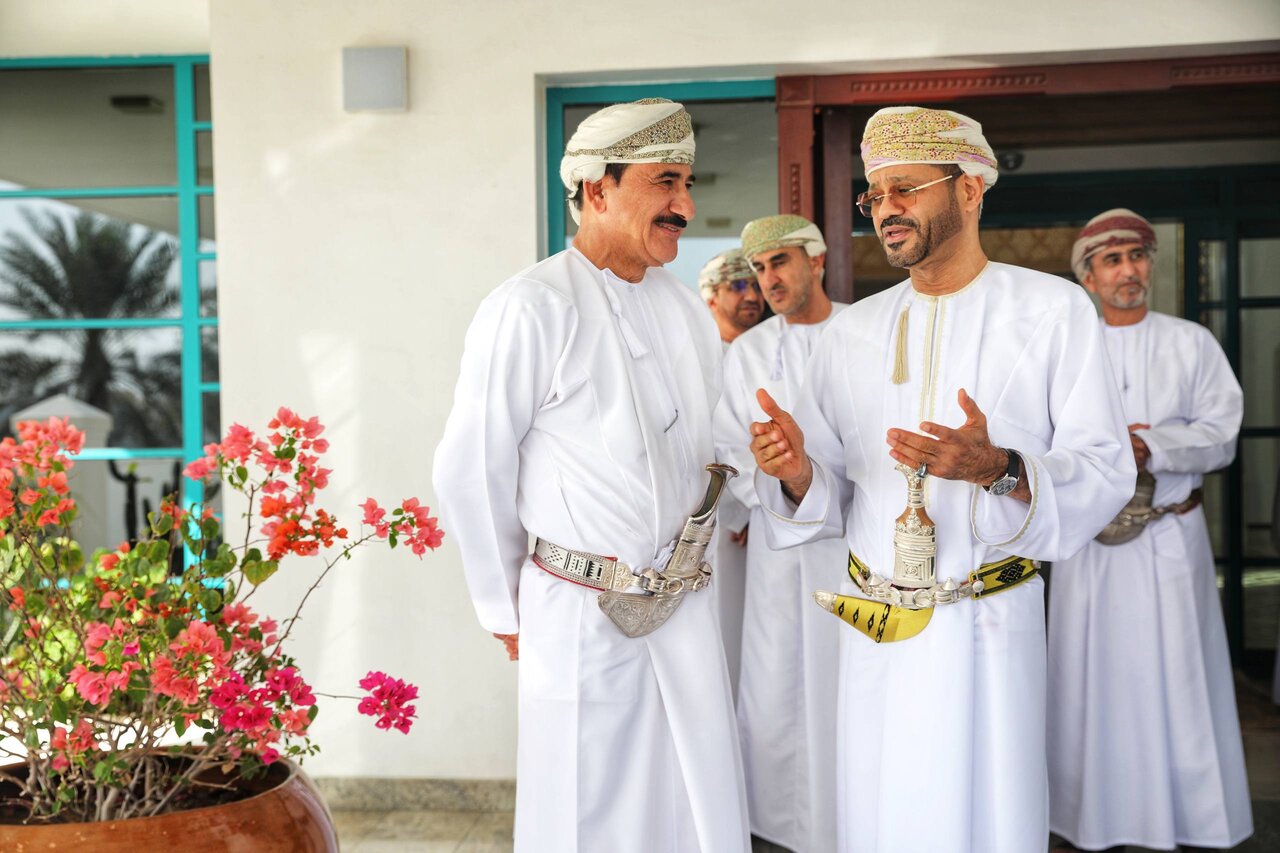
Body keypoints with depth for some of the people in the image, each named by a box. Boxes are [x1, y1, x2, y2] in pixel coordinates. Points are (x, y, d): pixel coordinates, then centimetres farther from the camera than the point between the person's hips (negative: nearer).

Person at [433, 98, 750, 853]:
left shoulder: (688, 310, 7)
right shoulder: (531, 309, -14)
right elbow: (471, 473, -9)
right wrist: (507, 612, -1)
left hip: (686, 611, 6)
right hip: (581, 615, -5)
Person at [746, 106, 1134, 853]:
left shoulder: (1054, 309, -3)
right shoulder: (853, 330, 8)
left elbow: (1106, 471, -8)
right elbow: (829, 491, 8)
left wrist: (998, 469, -25)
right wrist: (797, 472, -14)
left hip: (988, 623, -3)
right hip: (873, 624, 3)